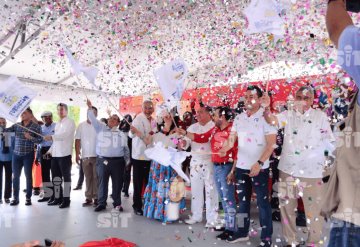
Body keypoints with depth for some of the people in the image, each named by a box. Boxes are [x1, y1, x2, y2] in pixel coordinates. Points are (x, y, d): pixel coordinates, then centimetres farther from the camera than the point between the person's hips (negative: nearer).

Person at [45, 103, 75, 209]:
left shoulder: (70, 122, -4)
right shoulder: (57, 124, 21)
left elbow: (65, 135, -19)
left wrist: (51, 137, -29)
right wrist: (50, 150, 18)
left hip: (65, 154, -8)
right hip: (55, 155, 8)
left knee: (66, 177, -2)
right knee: (56, 177, 11)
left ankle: (66, 199, 3)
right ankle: (57, 198, 21)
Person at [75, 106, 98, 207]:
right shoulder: (81, 126, 7)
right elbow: (77, 140, 7)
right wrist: (77, 154, 1)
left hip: (97, 156, -2)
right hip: (85, 156, 3)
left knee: (96, 178, 2)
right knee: (88, 178, 9)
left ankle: (96, 197, 10)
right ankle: (88, 198, 15)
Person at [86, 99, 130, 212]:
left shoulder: (121, 134, 11)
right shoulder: (101, 128, 10)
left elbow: (126, 149, 13)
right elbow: (93, 119, -1)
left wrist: (127, 161, 11)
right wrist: (90, 108, -11)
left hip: (117, 161, 1)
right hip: (102, 160, 0)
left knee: (117, 183, 6)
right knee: (102, 182, 4)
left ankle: (117, 203, 18)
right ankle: (101, 203, 14)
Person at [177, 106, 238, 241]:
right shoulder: (214, 129, 9)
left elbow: (237, 153, -19)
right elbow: (201, 138, 16)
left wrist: (232, 172, -20)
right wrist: (185, 133, 9)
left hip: (226, 167, -8)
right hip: (216, 167, 8)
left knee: (228, 198, -1)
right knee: (223, 198, 16)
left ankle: (230, 228, 9)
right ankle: (227, 222, 29)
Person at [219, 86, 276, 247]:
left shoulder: (266, 118, -11)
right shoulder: (239, 118, 6)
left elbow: (271, 144, -15)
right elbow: (232, 138, 7)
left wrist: (259, 163, -25)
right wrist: (226, 147, -16)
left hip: (259, 167, -5)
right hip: (241, 166, 6)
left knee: (262, 202, 4)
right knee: (243, 200, 16)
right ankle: (242, 232, 30)